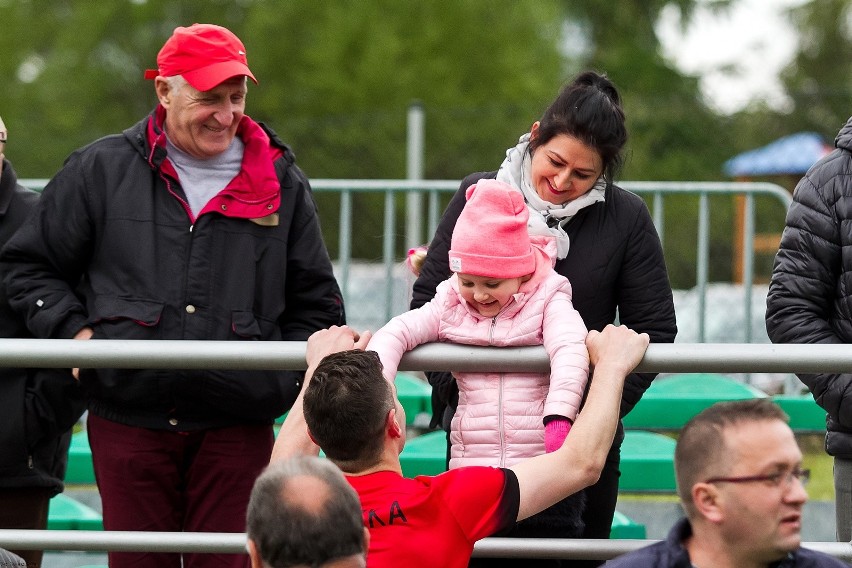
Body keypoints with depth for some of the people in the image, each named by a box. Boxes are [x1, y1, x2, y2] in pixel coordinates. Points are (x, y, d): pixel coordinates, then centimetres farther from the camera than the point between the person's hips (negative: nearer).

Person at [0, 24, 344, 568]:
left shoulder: (281, 184, 9)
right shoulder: (102, 170, 5)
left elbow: (317, 303, 17)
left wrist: (280, 379, 4)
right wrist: (74, 332, -2)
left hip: (237, 426, 0)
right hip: (129, 420, 0)